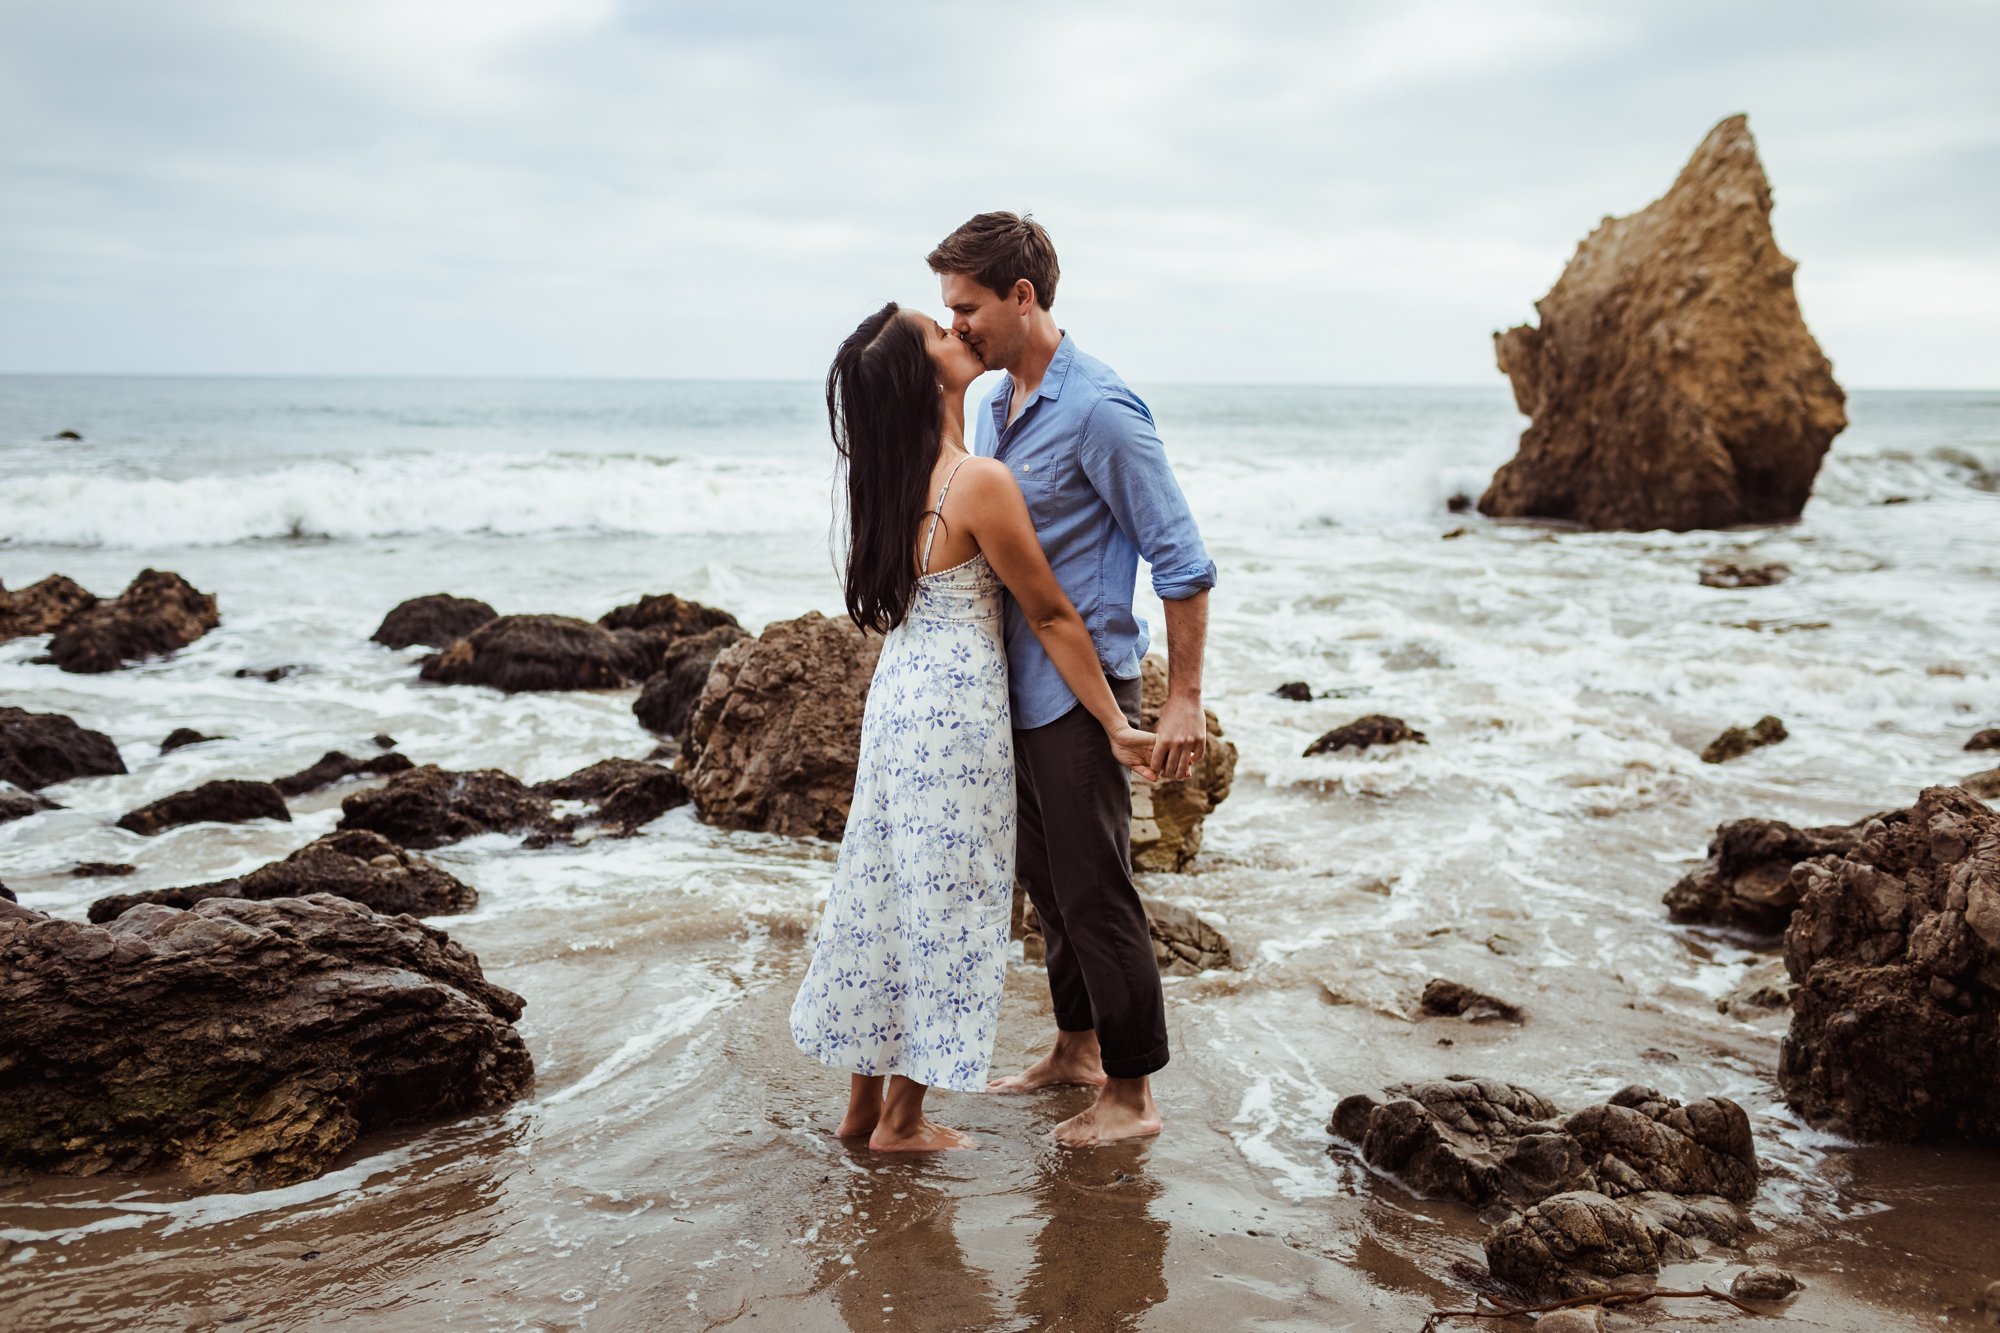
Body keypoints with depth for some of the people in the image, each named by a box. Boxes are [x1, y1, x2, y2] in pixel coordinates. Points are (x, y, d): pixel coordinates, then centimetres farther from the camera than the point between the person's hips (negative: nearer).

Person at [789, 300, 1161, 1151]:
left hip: (897, 691, 8)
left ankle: (863, 1103, 26)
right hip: (959, 703, -8)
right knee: (945, 901, 4)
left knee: (888, 891, 15)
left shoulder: (895, 476, 5)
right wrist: (1116, 726, -7)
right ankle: (901, 1120, 14)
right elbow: (1050, 617, -14)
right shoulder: (980, 482, -19)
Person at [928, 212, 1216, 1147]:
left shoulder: (1097, 410, -18)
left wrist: (1183, 701, -18)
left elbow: (1182, 561, -17)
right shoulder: (994, 403, 9)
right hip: (1013, 686, 9)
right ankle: (1077, 1046, 35)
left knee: (1093, 889, -1)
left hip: (1078, 689, -9)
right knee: (1044, 877, 18)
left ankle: (1131, 1093, 13)